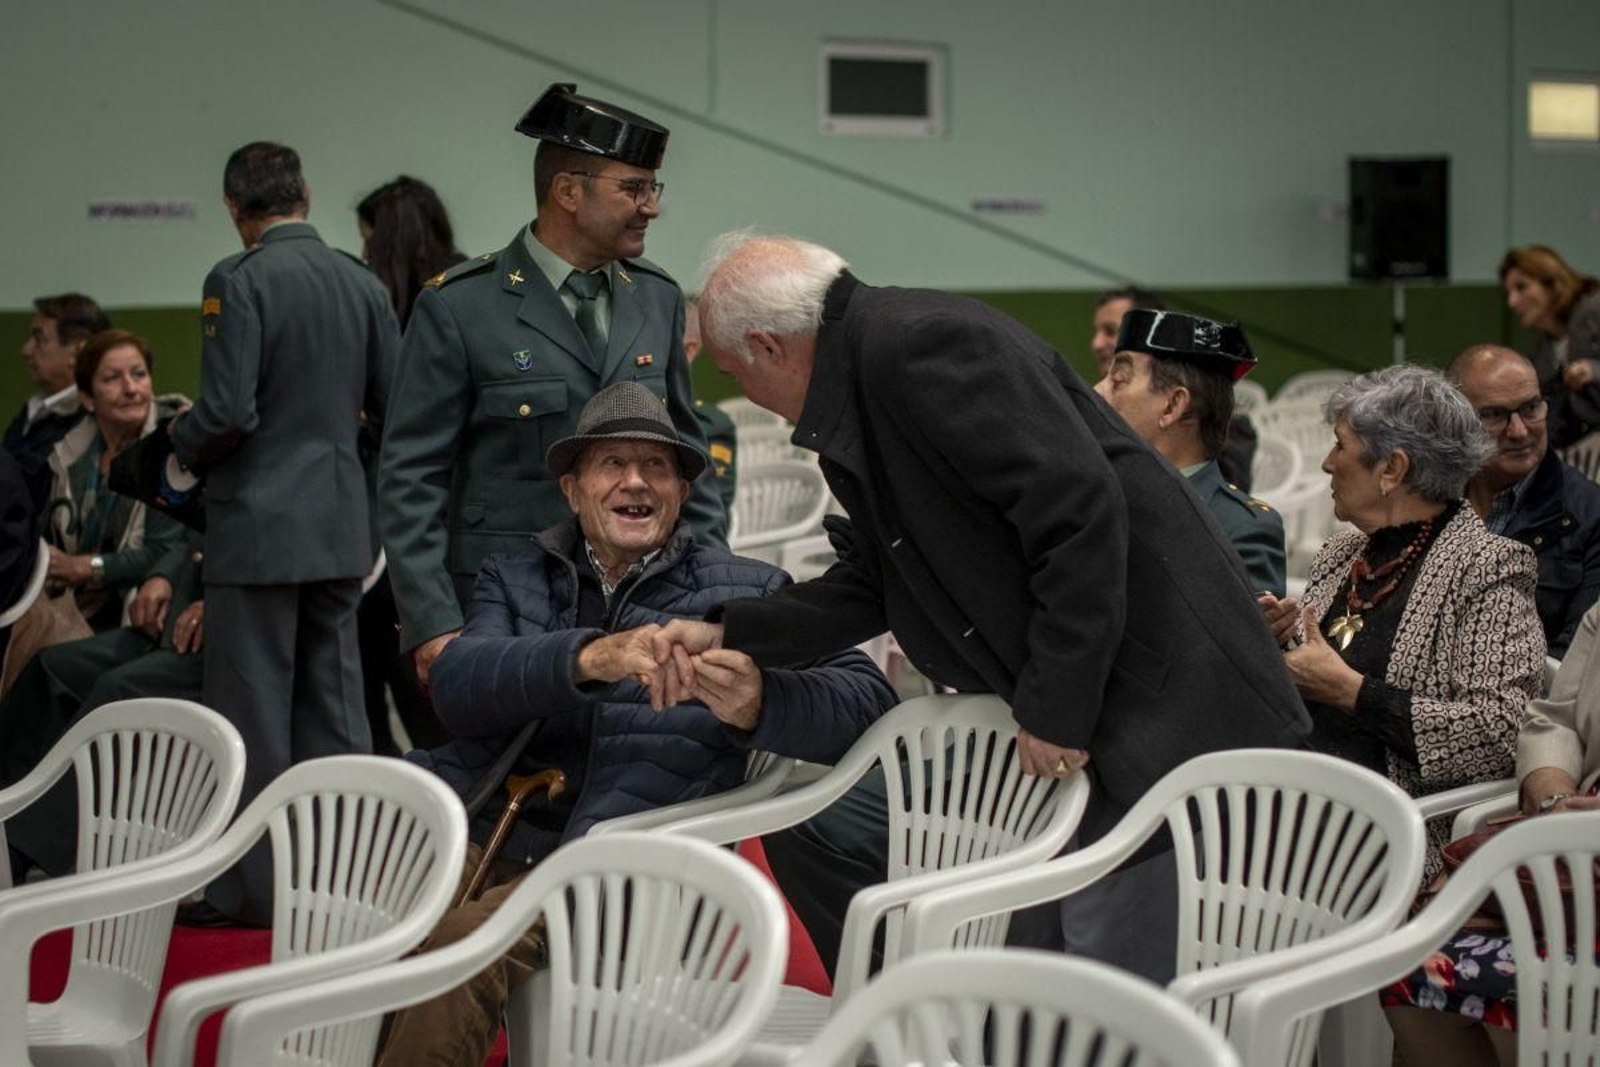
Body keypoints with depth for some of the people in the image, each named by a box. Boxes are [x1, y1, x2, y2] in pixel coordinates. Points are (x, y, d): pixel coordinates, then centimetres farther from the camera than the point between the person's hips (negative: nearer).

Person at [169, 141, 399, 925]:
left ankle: (253, 888, 5)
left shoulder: (237, 281, -13)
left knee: (252, 713, 1)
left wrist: (182, 447, 1)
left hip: (259, 526, -6)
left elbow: (226, 411, -19)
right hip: (341, 528, 6)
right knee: (333, 705, 12)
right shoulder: (363, 283, 5)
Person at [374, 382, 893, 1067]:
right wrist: (589, 658, -21)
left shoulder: (744, 594, 11)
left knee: (464, 943, -30)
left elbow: (867, 702, 0)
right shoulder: (514, 581, 19)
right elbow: (457, 686, -1)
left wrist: (758, 707, -22)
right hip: (479, 834, 3)